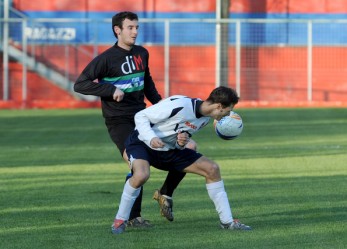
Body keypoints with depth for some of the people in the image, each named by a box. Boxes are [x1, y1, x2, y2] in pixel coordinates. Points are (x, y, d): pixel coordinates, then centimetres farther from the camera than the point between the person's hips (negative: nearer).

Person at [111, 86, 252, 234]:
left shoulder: (205, 118, -4)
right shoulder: (179, 105, -30)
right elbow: (140, 116, -21)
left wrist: (182, 142, -15)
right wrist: (151, 138, -37)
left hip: (169, 150, 7)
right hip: (142, 143, -7)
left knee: (212, 169, -2)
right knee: (141, 175, -38)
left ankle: (227, 221, 7)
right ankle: (120, 220, -17)